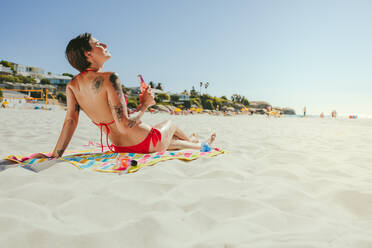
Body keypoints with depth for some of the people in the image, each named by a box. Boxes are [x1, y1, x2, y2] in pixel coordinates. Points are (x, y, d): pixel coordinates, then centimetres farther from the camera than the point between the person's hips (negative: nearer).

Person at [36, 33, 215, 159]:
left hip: (119, 148, 7)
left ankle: (200, 146, 61)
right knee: (170, 124, 29)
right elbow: (124, 126, -31)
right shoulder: (109, 78, -27)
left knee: (170, 141, 33)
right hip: (145, 144, -7)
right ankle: (192, 141, 62)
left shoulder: (71, 86, -4)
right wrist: (144, 104, -15)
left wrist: (55, 156, -5)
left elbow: (70, 121, -9)